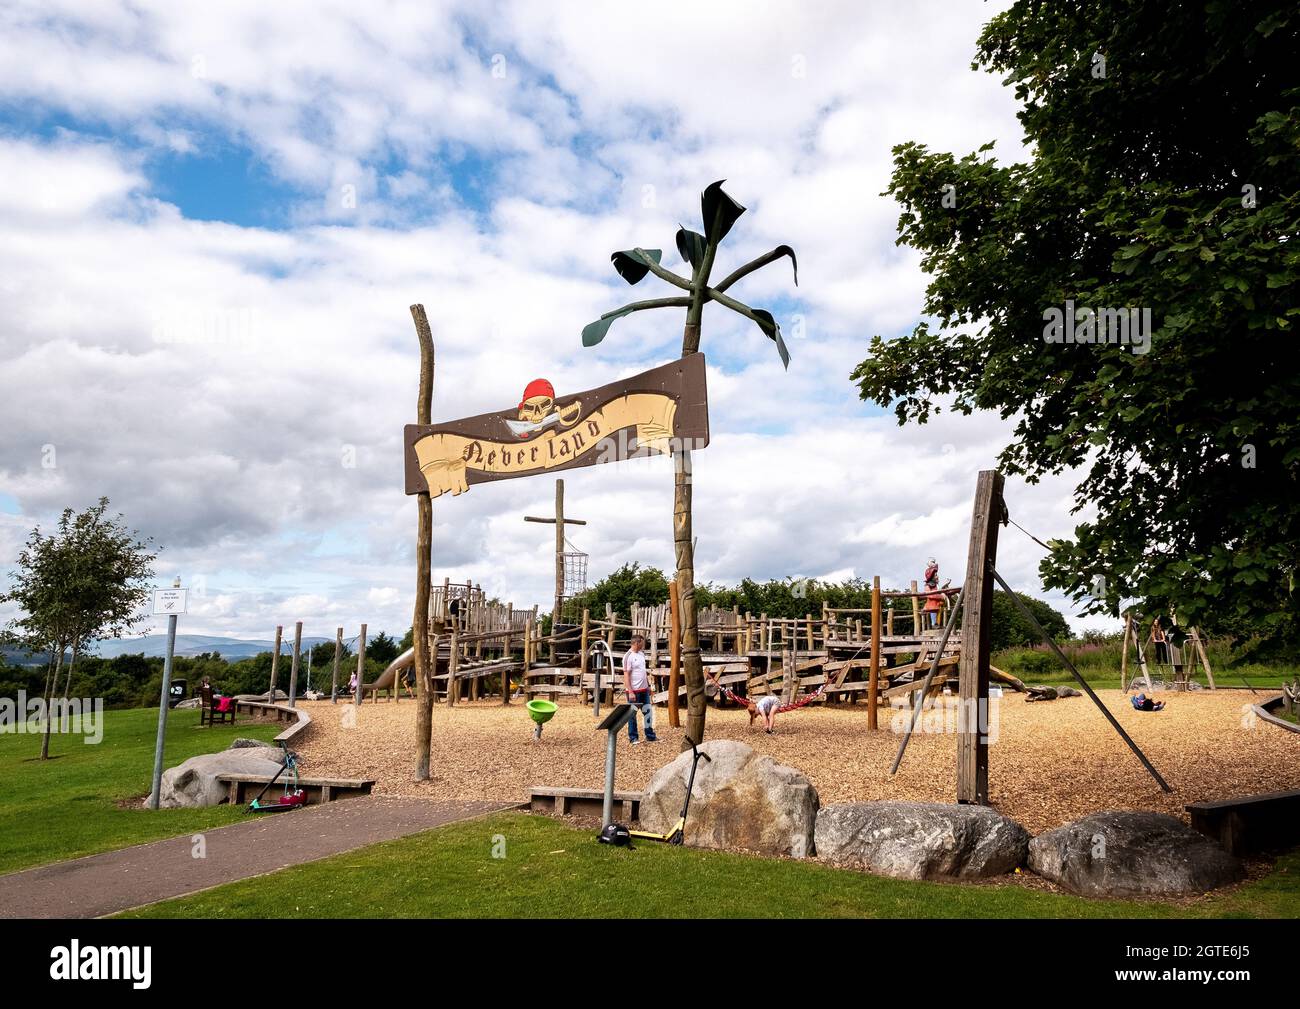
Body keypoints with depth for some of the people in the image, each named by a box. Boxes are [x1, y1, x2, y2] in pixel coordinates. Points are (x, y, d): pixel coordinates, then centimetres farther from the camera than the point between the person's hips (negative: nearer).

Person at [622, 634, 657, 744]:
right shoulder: (628, 656, -15)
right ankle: (633, 738, 12)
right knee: (632, 714, 3)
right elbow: (626, 675, -17)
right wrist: (630, 692, -21)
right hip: (634, 690, -8)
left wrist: (648, 685, 18)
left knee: (648, 712, 11)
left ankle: (650, 736, 20)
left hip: (644, 689, 8)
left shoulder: (641, 654, 10)